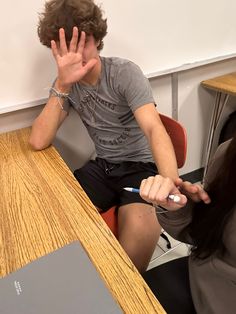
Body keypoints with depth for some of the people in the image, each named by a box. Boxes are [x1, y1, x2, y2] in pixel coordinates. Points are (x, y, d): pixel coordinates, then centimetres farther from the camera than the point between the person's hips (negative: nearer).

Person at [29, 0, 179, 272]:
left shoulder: (125, 72, -13)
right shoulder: (68, 84, -1)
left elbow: (154, 128, -27)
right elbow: (38, 142, -13)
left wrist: (170, 180, -46)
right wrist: (62, 86, -25)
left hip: (142, 165, -3)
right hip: (102, 166, 4)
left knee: (140, 228, -31)